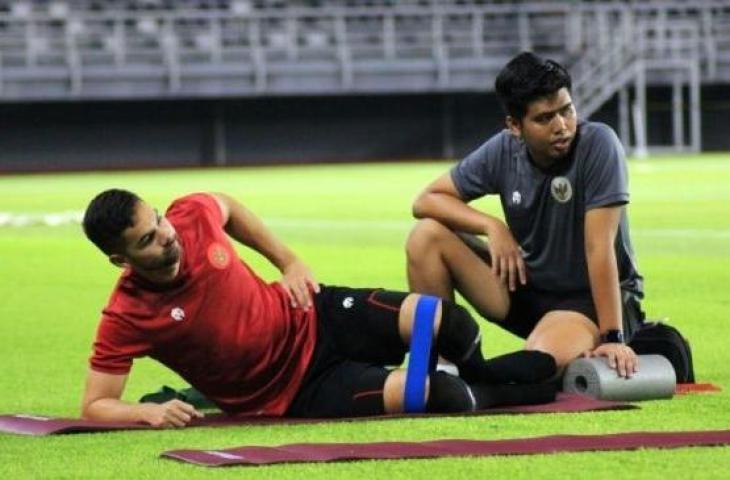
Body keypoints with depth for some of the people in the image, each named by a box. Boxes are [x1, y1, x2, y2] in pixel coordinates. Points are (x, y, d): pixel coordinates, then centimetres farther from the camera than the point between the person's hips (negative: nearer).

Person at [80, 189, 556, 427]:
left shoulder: (191, 214, -12)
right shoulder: (126, 317, -24)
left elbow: (228, 207, 14)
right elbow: (95, 407, -19)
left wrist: (290, 262, 10)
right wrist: (148, 412, -38)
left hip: (311, 318, 5)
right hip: (296, 393, -5)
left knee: (440, 317, -17)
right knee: (432, 392, -26)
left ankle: (479, 375, 19)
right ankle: (492, 397, 8)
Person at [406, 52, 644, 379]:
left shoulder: (597, 144, -22)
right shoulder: (503, 150, -7)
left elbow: (599, 247, -26)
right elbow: (426, 201, -2)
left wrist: (612, 337, -28)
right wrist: (492, 227, -19)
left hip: (594, 298, -5)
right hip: (527, 289, 5)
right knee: (427, 236, -9)